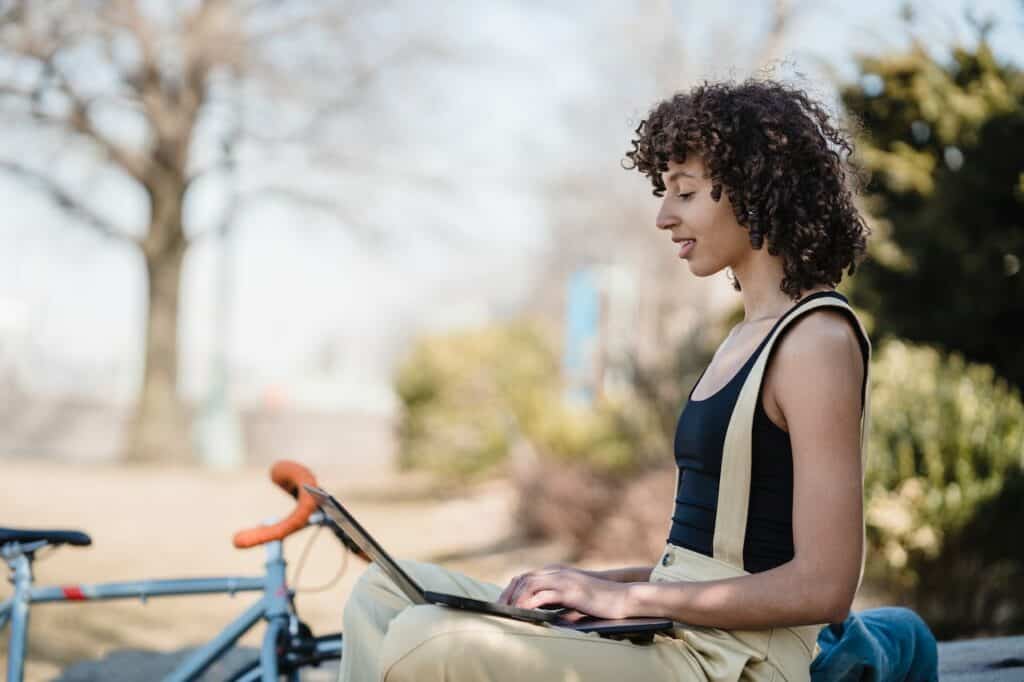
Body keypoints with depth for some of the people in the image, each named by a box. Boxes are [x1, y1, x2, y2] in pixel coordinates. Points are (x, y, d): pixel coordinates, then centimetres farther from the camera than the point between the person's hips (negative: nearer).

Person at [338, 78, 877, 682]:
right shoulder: (752, 335, 17)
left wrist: (631, 596, -14)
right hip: (673, 629, 10)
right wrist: (597, 583, 4)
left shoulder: (818, 339, -11)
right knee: (387, 591, 6)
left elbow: (821, 587, -17)